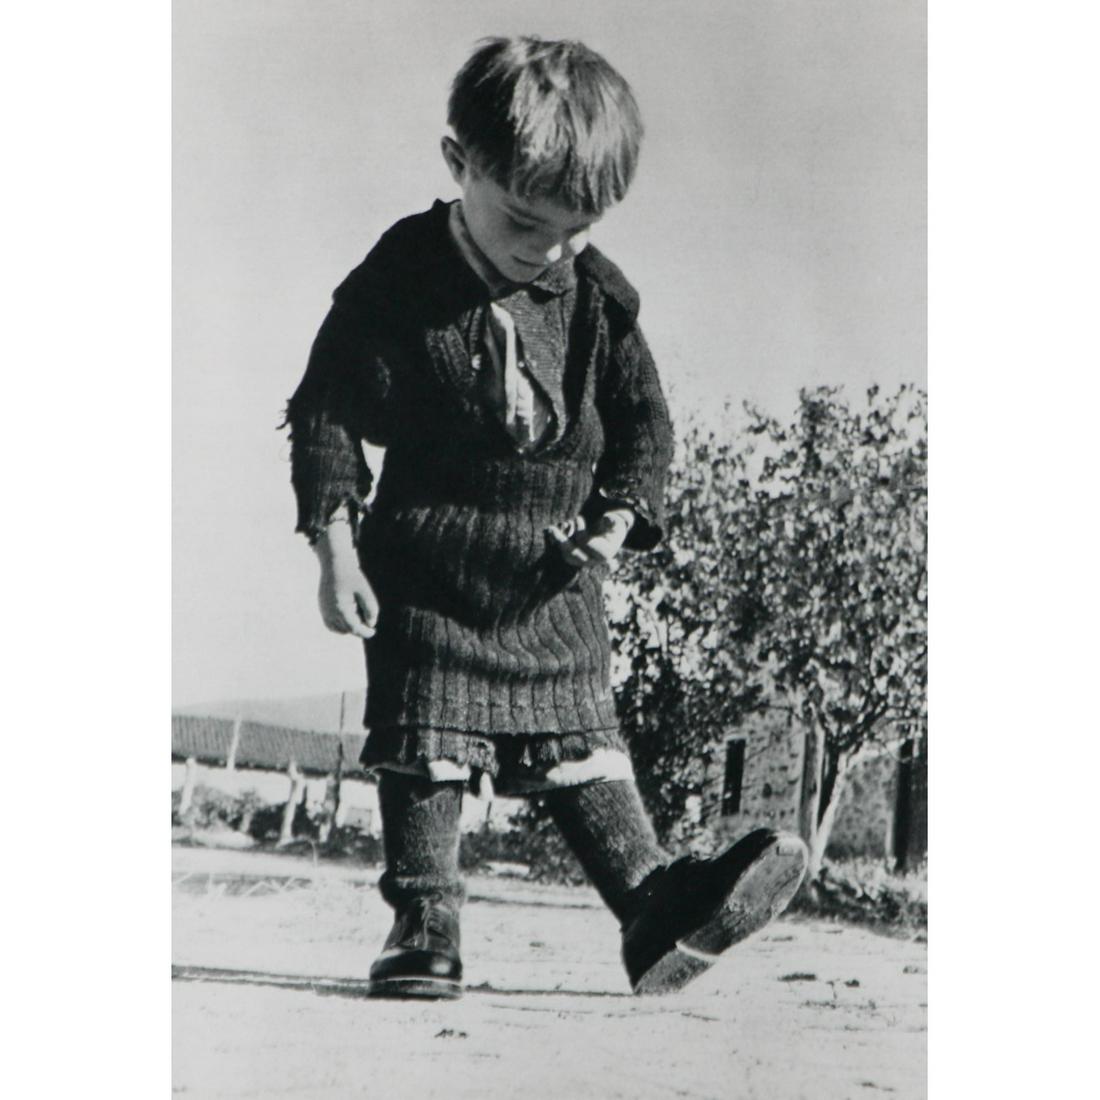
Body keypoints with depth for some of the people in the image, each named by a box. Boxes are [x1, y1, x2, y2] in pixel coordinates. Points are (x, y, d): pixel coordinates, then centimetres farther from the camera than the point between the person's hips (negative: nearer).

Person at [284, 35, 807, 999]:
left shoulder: (597, 297, 0)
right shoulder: (396, 285, -11)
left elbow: (643, 418, 11)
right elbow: (327, 413, -7)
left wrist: (619, 519, -3)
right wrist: (337, 548, -11)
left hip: (555, 570, 3)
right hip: (430, 564, -3)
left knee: (585, 742, 5)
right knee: (426, 743, -1)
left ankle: (655, 904, 4)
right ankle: (424, 923, 6)